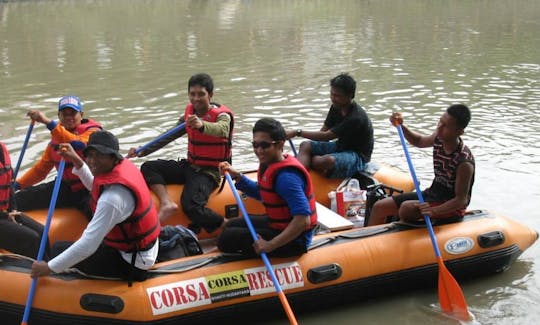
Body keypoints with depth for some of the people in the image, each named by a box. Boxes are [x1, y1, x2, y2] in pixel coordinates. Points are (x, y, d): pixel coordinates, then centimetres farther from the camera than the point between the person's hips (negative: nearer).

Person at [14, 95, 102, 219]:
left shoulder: (92, 131, -9)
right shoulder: (57, 136, 11)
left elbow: (78, 144, -33)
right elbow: (42, 167, 19)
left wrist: (47, 122, -38)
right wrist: (16, 185, 11)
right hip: (66, 188, 6)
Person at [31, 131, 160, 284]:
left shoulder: (112, 198, -32)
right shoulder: (125, 164, -6)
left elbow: (88, 246, -30)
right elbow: (95, 186, 17)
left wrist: (50, 267, -21)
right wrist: (76, 161, 6)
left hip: (133, 263, -9)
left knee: (59, 249, -5)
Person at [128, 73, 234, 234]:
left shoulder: (221, 114, -12)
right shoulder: (189, 113, 7)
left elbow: (222, 130, -37)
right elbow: (168, 136, 16)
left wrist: (201, 125, -58)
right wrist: (141, 151, 6)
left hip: (209, 172, -7)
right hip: (189, 166, 7)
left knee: (190, 206, -31)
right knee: (147, 168, -7)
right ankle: (167, 203, -26)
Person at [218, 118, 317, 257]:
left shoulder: (286, 176, -29)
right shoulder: (269, 164, 1)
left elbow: (303, 220, -36)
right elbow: (261, 193, 22)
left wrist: (271, 245, -33)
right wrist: (237, 176, 9)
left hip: (293, 240, -10)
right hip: (277, 224, 10)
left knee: (227, 240, -10)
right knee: (231, 226, 22)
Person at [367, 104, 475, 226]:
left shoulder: (464, 162, -27)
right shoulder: (439, 138, -5)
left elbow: (461, 200, -24)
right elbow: (419, 141, 18)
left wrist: (434, 211, -39)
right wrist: (400, 126, 1)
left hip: (451, 205, -8)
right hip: (432, 193, 8)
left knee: (407, 208, -32)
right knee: (379, 207, 3)